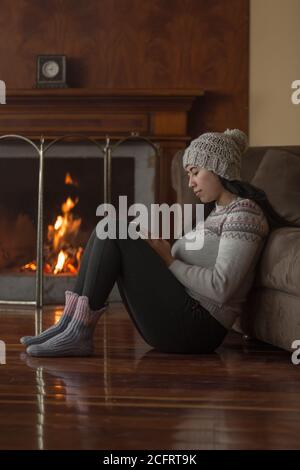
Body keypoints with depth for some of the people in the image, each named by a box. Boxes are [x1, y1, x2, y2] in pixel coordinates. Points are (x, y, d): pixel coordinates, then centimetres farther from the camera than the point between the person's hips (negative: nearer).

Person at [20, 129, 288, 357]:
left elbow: (221, 288, -19)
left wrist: (170, 261, -11)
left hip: (195, 329, -10)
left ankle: (80, 332, -16)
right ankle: (70, 324, -4)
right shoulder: (221, 212, 23)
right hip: (181, 322, 10)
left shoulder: (244, 213, -8)